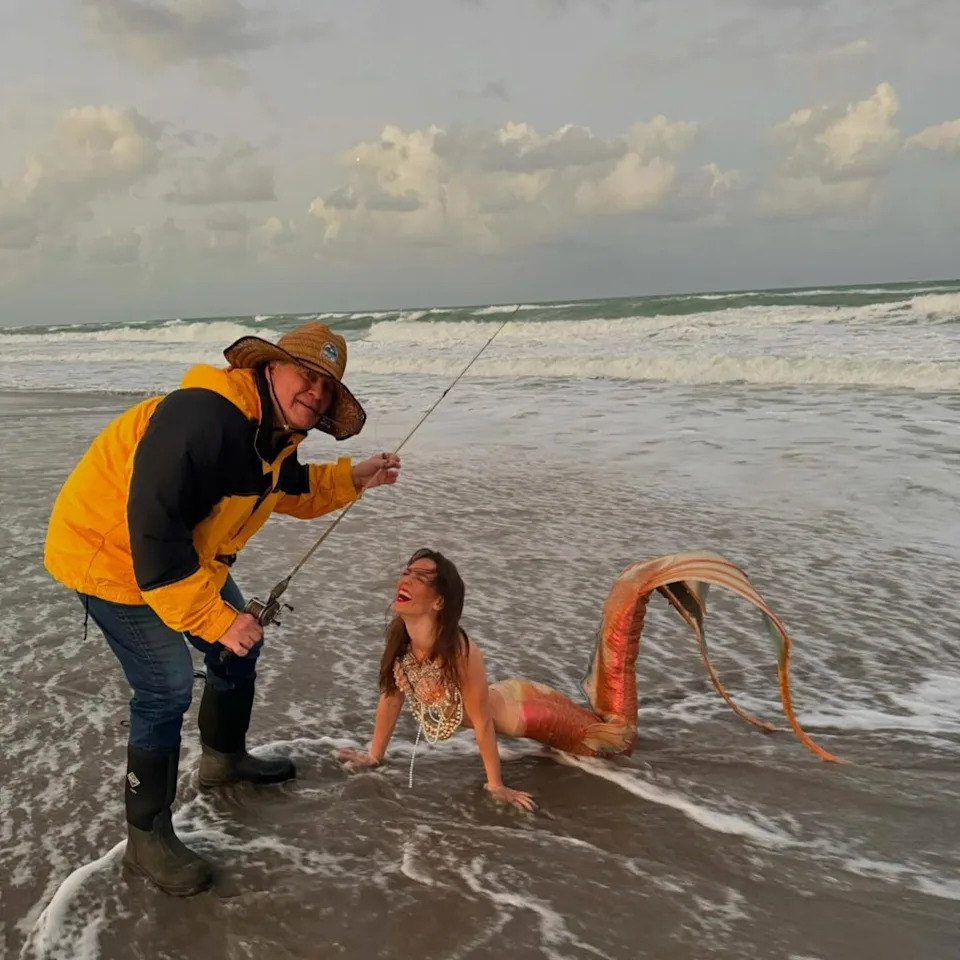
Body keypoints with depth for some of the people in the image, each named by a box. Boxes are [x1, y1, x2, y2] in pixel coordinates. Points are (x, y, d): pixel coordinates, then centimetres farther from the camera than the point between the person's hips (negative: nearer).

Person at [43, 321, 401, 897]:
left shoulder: (277, 434, -4)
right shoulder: (200, 418, -35)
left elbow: (292, 490, 17)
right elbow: (153, 535, -37)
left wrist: (352, 479, 2)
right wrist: (216, 618, -32)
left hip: (191, 554, 10)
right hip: (111, 554, -10)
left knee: (240, 647, 18)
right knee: (168, 688, -13)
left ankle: (224, 758, 43)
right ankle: (147, 837, 6)